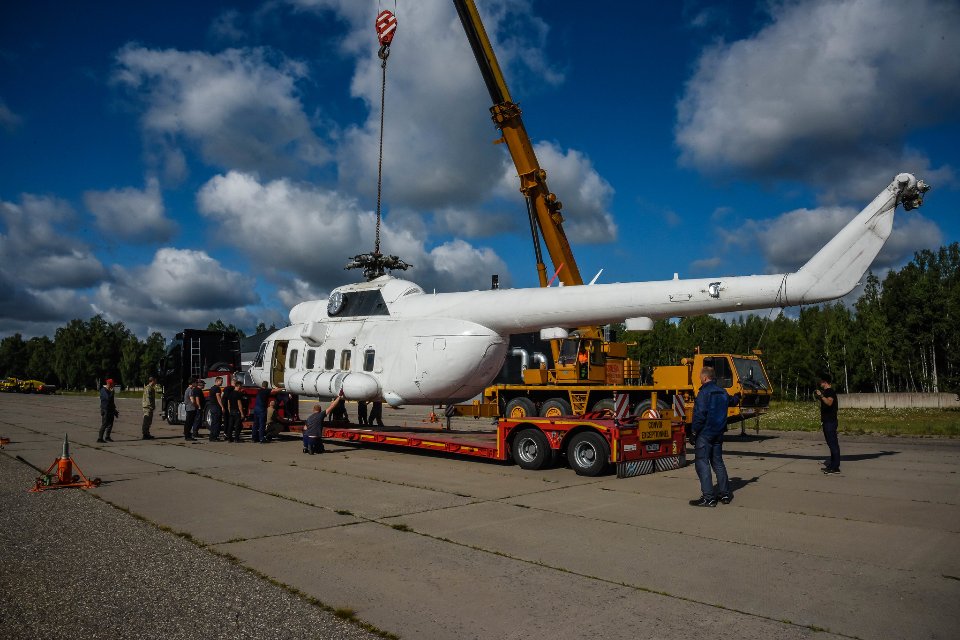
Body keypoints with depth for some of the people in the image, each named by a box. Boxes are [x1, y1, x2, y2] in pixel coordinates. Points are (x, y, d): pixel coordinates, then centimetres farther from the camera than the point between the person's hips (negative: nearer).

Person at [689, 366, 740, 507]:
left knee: (702, 463, -6)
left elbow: (700, 414, -20)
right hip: (718, 433, 8)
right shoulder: (722, 392, 11)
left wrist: (694, 432, -13)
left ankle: (708, 498, -10)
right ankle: (725, 494, 21)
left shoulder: (704, 392, -14)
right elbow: (732, 401, 34)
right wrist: (737, 397, 57)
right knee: (718, 462, 17)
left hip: (705, 433, -8)